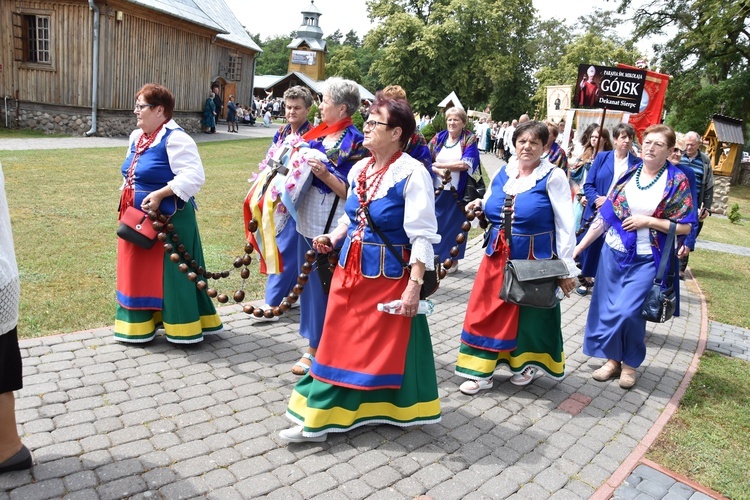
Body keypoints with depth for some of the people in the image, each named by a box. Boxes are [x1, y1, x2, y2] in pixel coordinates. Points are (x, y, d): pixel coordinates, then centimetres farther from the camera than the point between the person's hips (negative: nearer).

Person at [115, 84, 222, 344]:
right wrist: (129, 195, 8)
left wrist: (159, 194, -29)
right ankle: (140, 323, 31)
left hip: (168, 219, -9)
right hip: (139, 218, 9)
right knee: (141, 271, 16)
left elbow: (194, 176, -26)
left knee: (171, 271, 0)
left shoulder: (174, 138, -17)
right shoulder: (136, 137, 11)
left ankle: (182, 327, 15)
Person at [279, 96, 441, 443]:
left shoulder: (412, 173, -16)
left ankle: (388, 407, 28)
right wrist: (334, 237, 3)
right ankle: (319, 416, 29)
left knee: (389, 345, 7)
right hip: (351, 267, 8)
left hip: (389, 275, -7)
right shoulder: (359, 169, 7)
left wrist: (414, 287, -22)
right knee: (341, 342, 15)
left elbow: (422, 237, -18)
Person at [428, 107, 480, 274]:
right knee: (435, 223, 6)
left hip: (458, 192, -2)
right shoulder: (438, 138, 6)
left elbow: (465, 164, -15)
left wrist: (439, 165, -10)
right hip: (437, 190, 3)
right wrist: (438, 171, -19)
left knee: (455, 224, 7)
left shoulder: (469, 139, -2)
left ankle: (453, 259, 20)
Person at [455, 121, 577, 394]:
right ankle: (481, 371, 16)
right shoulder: (502, 173, 6)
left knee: (530, 313, 10)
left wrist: (567, 268, -13)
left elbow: (565, 225, -11)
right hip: (497, 257, 5)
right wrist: (480, 206, -3)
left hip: (535, 260, -4)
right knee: (487, 312, 5)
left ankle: (530, 364, 33)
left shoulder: (553, 177, -9)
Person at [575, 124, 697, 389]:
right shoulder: (628, 174, 4)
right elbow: (605, 215, 5)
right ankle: (613, 359, 27)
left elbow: (685, 226, -5)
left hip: (646, 260, -4)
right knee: (607, 309, 8)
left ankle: (630, 362, 16)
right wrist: (578, 247, 3)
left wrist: (648, 221, -17)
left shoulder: (677, 181, -5)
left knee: (628, 312, -10)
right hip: (613, 253, 4)